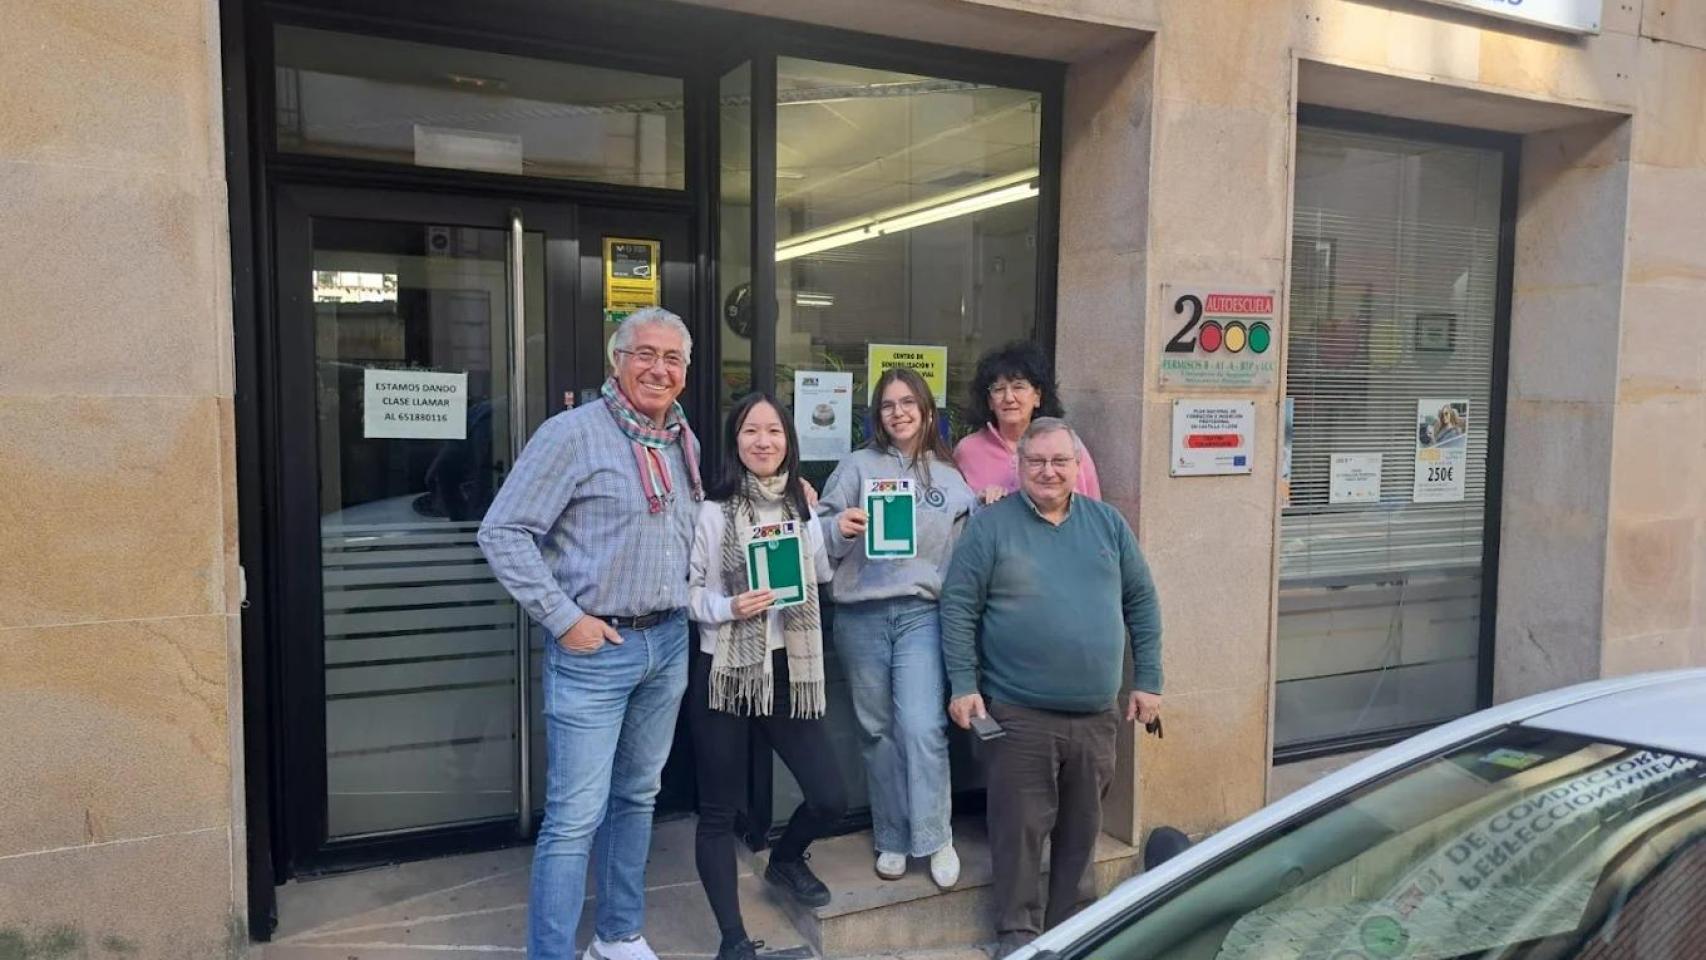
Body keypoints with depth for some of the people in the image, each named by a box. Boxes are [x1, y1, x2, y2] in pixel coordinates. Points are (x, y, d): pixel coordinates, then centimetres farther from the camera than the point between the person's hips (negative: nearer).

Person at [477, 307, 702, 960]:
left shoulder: (685, 442, 10)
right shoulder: (574, 433, -11)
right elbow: (502, 533, -14)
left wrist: (686, 608, 9)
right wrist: (564, 618, -16)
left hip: (669, 643, 7)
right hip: (594, 647, -7)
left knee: (637, 797, 18)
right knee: (576, 815, -5)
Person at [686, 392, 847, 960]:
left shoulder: (802, 508, 6)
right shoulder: (711, 511, -9)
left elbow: (825, 577, 13)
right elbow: (684, 591, -6)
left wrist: (815, 518, 1)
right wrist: (729, 607, -22)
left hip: (789, 671, 4)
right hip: (724, 673, -4)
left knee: (830, 799, 3)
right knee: (719, 811, 6)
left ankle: (785, 860, 37)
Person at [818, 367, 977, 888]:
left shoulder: (951, 479, 11)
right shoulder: (859, 465, 5)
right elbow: (821, 530, 0)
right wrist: (840, 527, -20)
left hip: (921, 614, 0)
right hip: (861, 616, 0)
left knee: (923, 729, -11)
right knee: (879, 732, 9)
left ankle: (934, 838, 8)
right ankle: (892, 839, 24)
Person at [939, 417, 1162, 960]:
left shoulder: (1108, 523, 8)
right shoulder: (991, 525, -4)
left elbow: (1141, 602, 12)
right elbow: (958, 608, -6)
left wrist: (1148, 680, 7)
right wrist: (963, 685, -11)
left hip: (1096, 713, 4)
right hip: (1018, 712, -4)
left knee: (1082, 826, 14)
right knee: (1020, 826, 3)